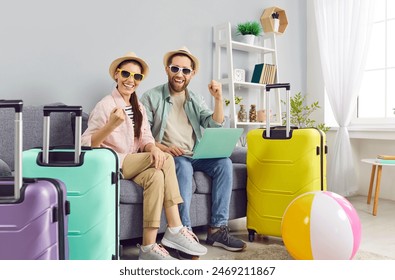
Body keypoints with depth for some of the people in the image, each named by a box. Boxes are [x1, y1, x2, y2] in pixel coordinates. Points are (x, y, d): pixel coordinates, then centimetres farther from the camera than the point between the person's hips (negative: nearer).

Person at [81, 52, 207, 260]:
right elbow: (85, 145, -16)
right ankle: (175, 230, -20)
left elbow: (146, 139, 2)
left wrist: (153, 149, -21)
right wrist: (111, 126, -31)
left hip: (133, 166, 6)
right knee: (167, 160, -24)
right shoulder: (105, 105, -10)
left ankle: (149, 247, -25)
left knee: (156, 175, -27)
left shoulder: (138, 108, 13)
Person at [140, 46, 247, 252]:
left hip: (194, 156, 5)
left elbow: (215, 126, 7)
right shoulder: (152, 97, 3)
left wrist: (218, 99, -6)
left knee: (224, 163, -19)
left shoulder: (195, 100, 17)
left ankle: (217, 229, -19)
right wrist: (163, 148, -22)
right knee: (183, 166, -35)